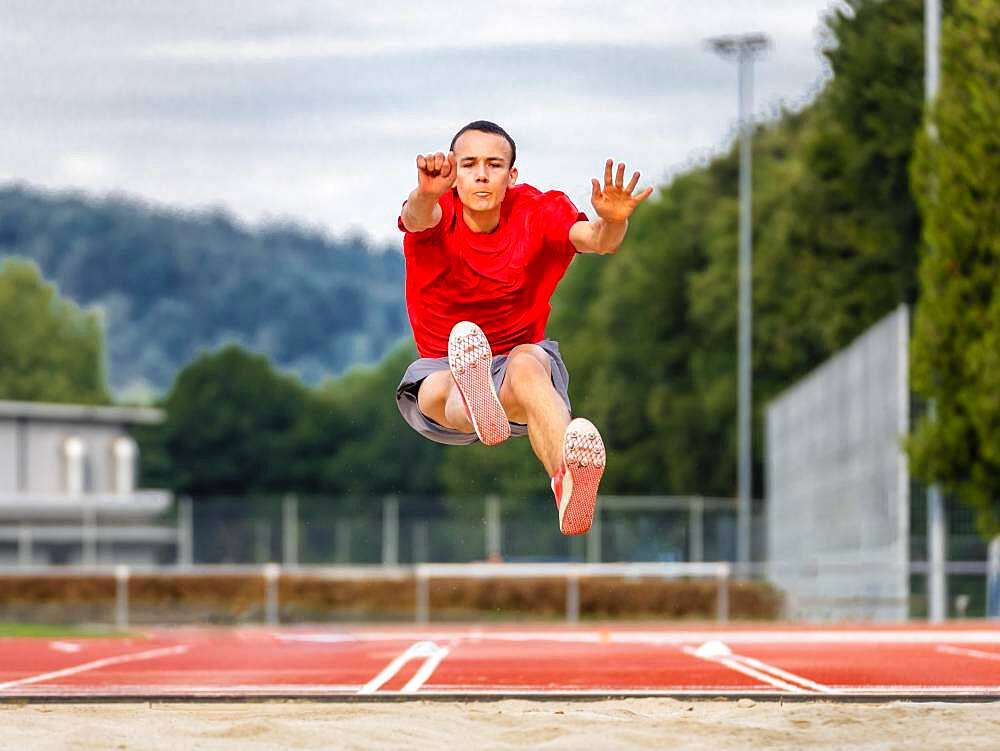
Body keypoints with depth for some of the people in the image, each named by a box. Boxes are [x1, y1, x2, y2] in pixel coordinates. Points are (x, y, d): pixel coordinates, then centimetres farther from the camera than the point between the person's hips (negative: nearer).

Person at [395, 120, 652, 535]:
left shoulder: (537, 213, -4)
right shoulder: (439, 214, -7)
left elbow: (593, 238, -22)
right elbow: (419, 218, -32)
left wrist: (611, 223, -48)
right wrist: (425, 194, -58)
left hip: (525, 354, -1)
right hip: (442, 367, 1)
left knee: (526, 364, -38)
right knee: (436, 392, -36)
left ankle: (567, 481, -68)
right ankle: (472, 404, -75)